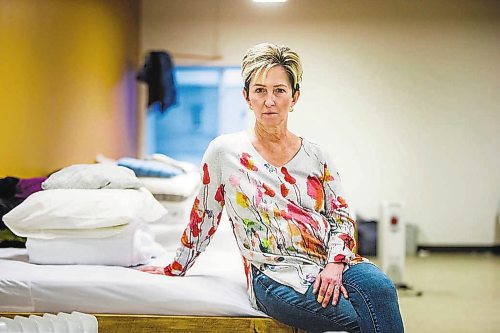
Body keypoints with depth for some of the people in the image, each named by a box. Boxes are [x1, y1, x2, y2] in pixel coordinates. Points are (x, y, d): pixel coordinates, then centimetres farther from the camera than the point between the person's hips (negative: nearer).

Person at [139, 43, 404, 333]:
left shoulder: (317, 156, 12)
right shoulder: (225, 152, 4)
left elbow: (341, 216, 10)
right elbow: (203, 219, 14)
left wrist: (335, 264, -8)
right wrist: (177, 267, 22)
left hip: (332, 264, 4)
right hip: (274, 275, -4)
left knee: (381, 288, -32)